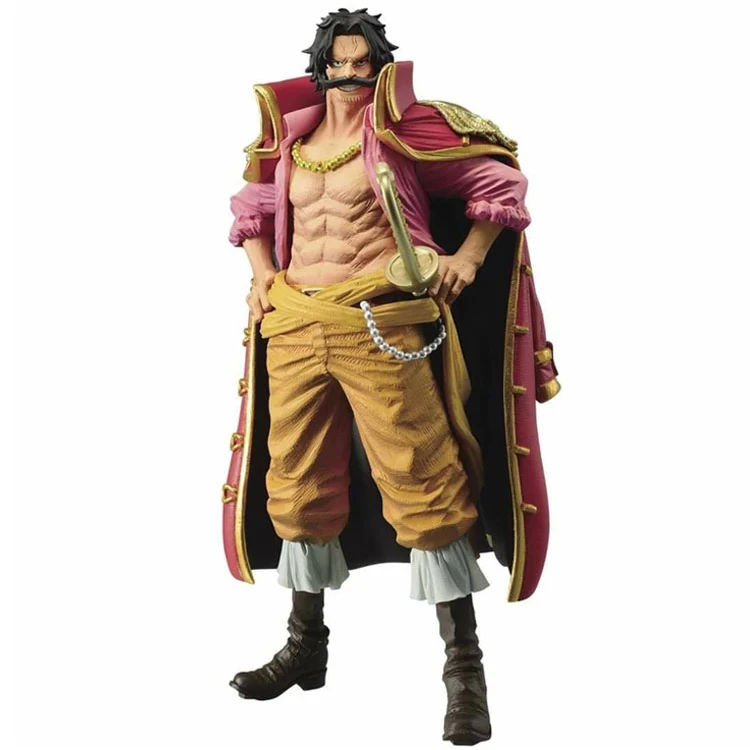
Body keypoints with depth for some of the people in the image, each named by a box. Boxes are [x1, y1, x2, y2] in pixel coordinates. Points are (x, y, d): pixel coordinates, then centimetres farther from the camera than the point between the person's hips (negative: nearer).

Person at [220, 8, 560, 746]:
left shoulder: (401, 128, -1)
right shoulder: (292, 140, 14)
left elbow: (499, 182, 3)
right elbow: (250, 209, 30)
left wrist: (465, 260, -5)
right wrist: (263, 275, 15)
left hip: (382, 325, -6)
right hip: (295, 327, 6)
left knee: (420, 482, -6)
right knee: (298, 484, 11)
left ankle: (464, 666, 3)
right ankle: (306, 646, 27)